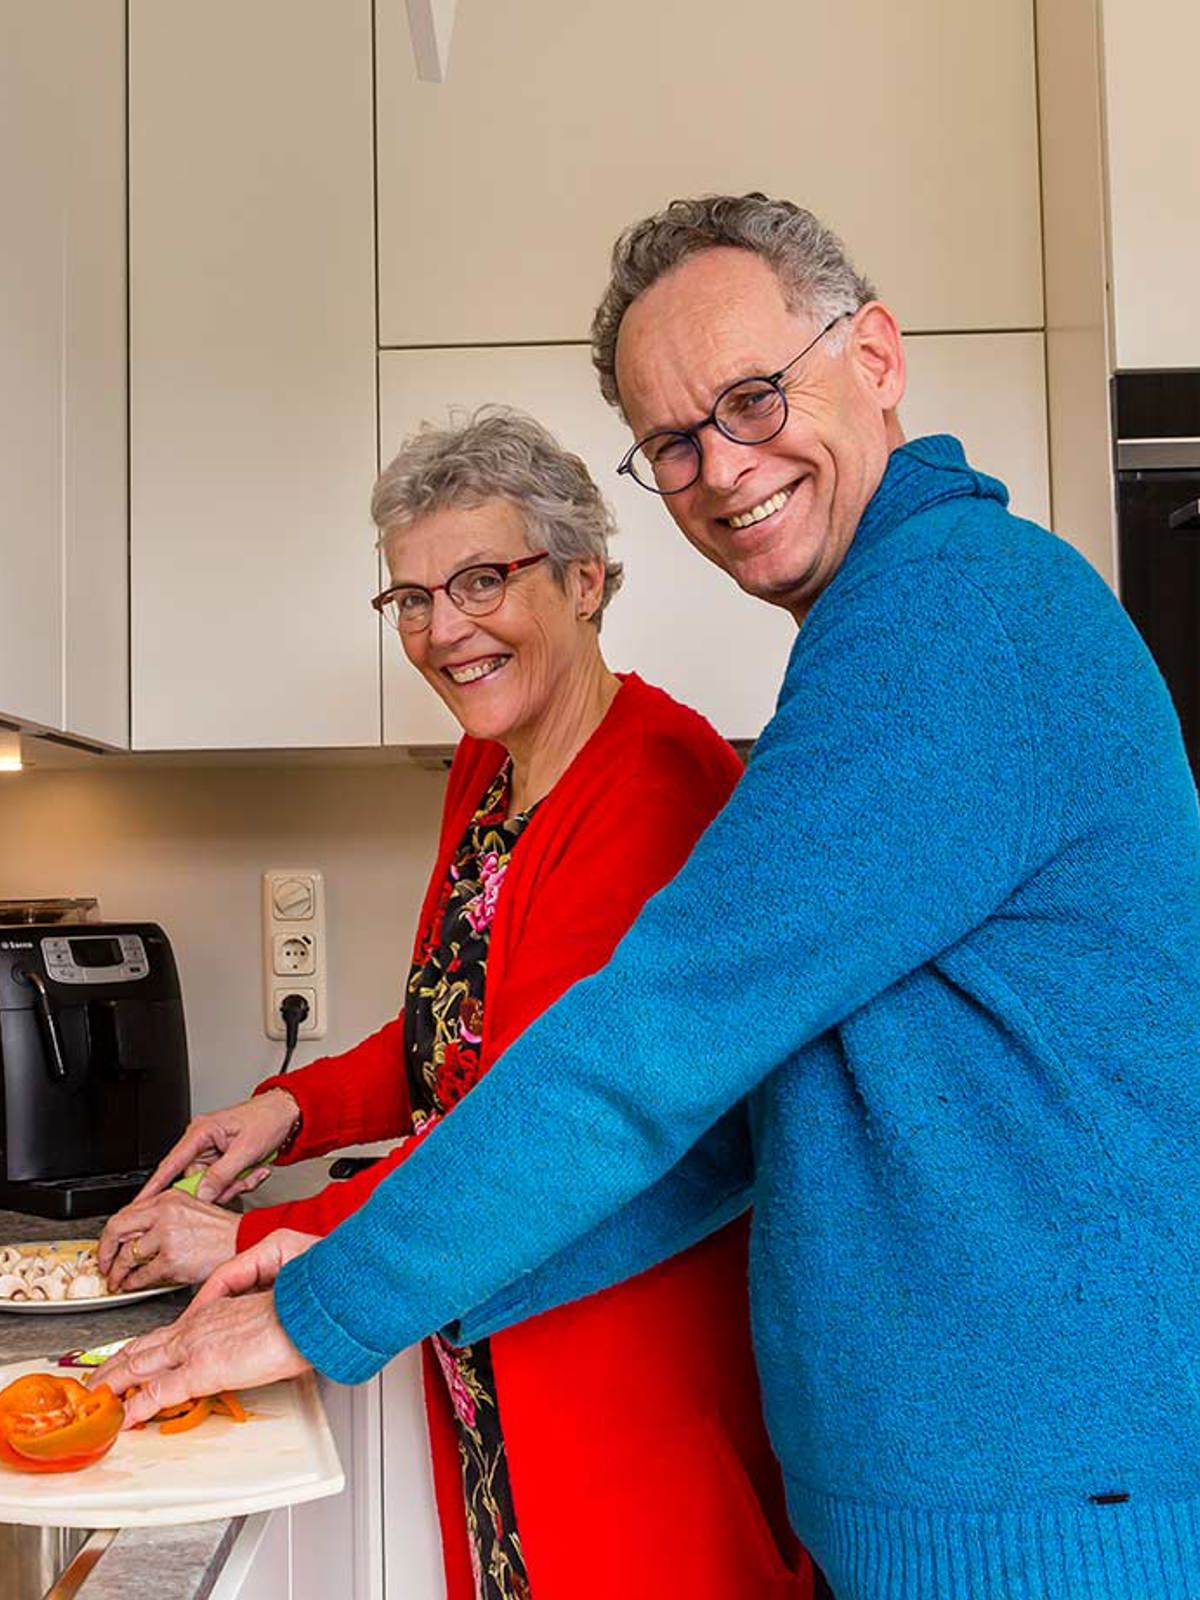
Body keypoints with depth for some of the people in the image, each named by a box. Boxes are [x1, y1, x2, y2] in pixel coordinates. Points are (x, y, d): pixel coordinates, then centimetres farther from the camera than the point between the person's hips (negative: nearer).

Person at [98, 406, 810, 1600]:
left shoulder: (659, 784, -21)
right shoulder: (485, 770, 8)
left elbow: (543, 1127, -24)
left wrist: (260, 1244, -17)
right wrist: (298, 1109, 2)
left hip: (630, 1355, -8)